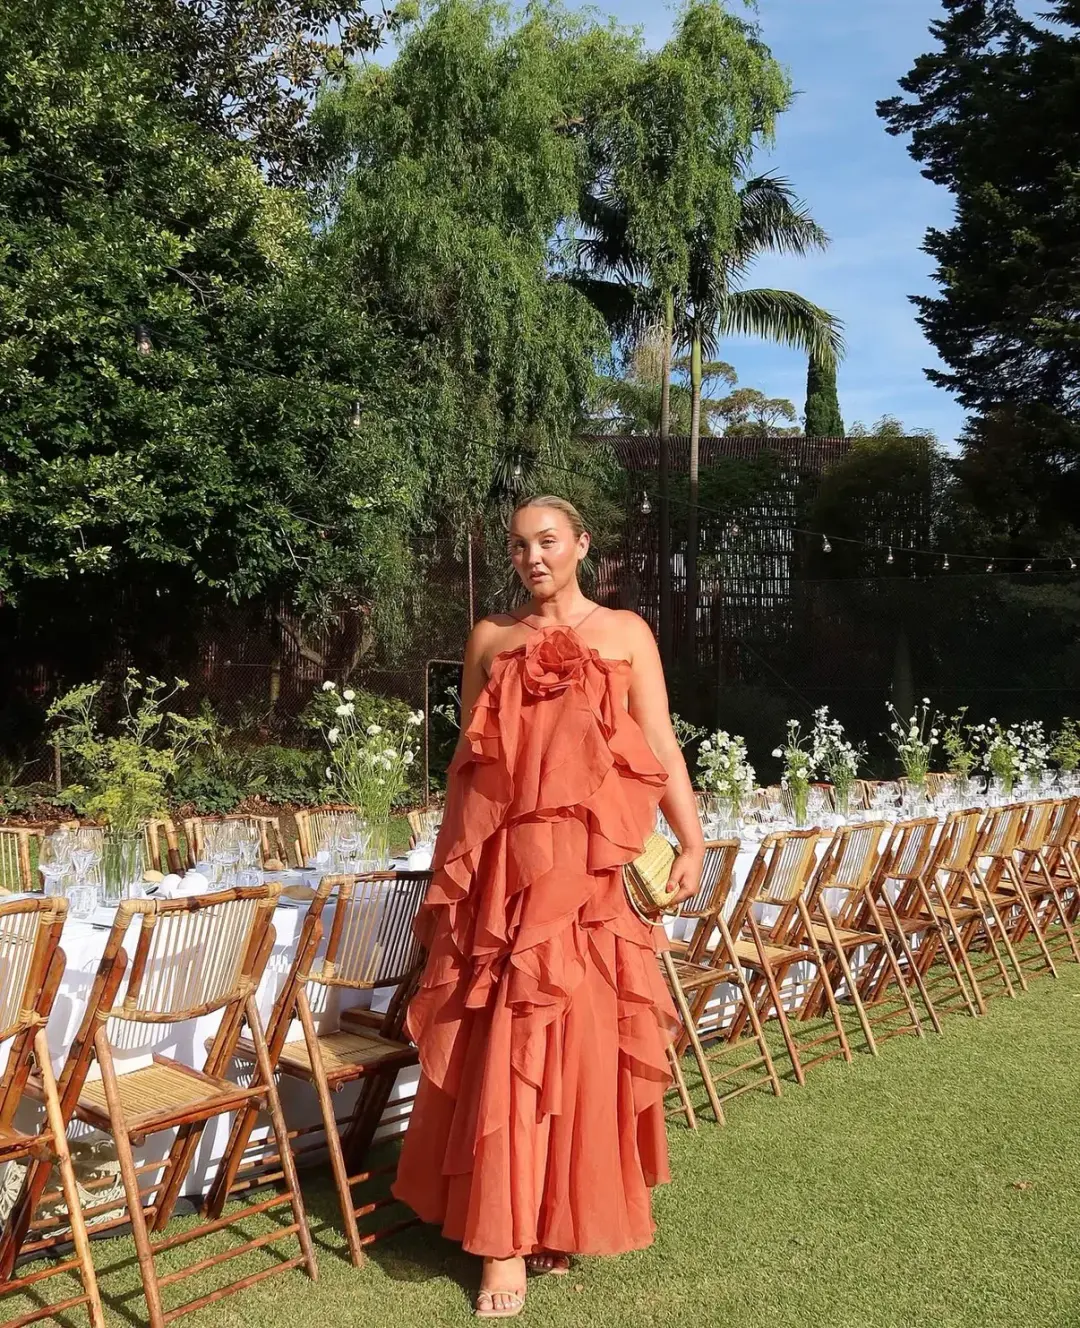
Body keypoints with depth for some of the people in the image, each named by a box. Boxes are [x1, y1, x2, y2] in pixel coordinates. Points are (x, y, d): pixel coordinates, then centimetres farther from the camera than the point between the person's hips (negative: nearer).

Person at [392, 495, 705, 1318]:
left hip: (591, 868, -1)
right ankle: (505, 1239, 11)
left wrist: (692, 843, -9)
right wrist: (455, 865, 12)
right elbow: (468, 759, 14)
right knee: (506, 1046, 1)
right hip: (505, 867, 1)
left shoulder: (626, 633, 7)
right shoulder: (490, 639, 12)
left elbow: (661, 746, 1)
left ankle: (565, 1216, 22)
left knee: (583, 1038, 3)